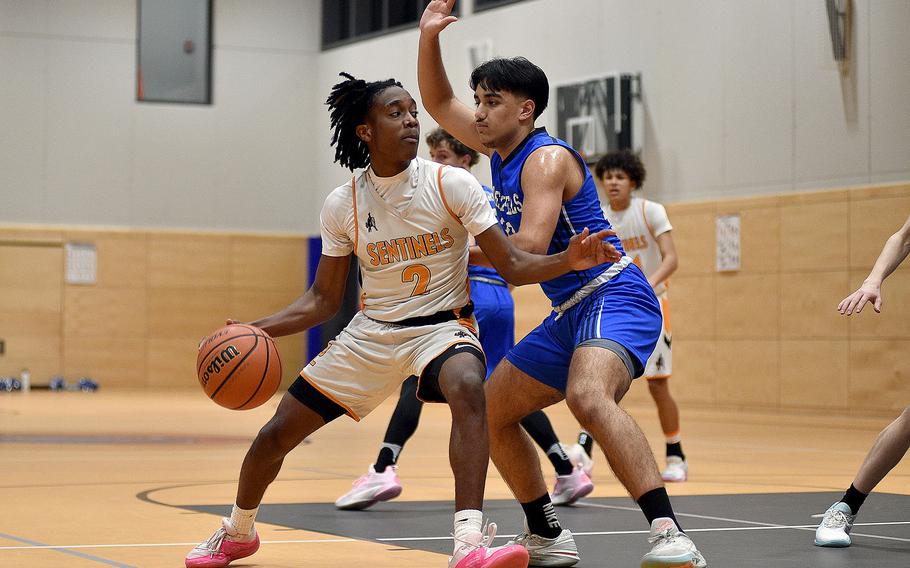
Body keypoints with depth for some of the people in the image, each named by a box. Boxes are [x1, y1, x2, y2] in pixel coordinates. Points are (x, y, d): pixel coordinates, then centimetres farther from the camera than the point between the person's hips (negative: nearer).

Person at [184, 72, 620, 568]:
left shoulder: (451, 185, -12)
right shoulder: (342, 205, -4)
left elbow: (512, 265, -11)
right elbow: (323, 300, 4)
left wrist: (568, 261, -31)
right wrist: (252, 330, -9)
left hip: (442, 327, -3)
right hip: (371, 332, 3)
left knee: (467, 388, -39)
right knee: (277, 433, 4)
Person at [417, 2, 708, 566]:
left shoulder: (545, 159, -14)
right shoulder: (501, 150, 12)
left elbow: (529, 249, -25)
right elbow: (438, 102, 21)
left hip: (614, 298, -10)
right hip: (570, 312, 10)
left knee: (588, 397, -37)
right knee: (490, 412, 13)